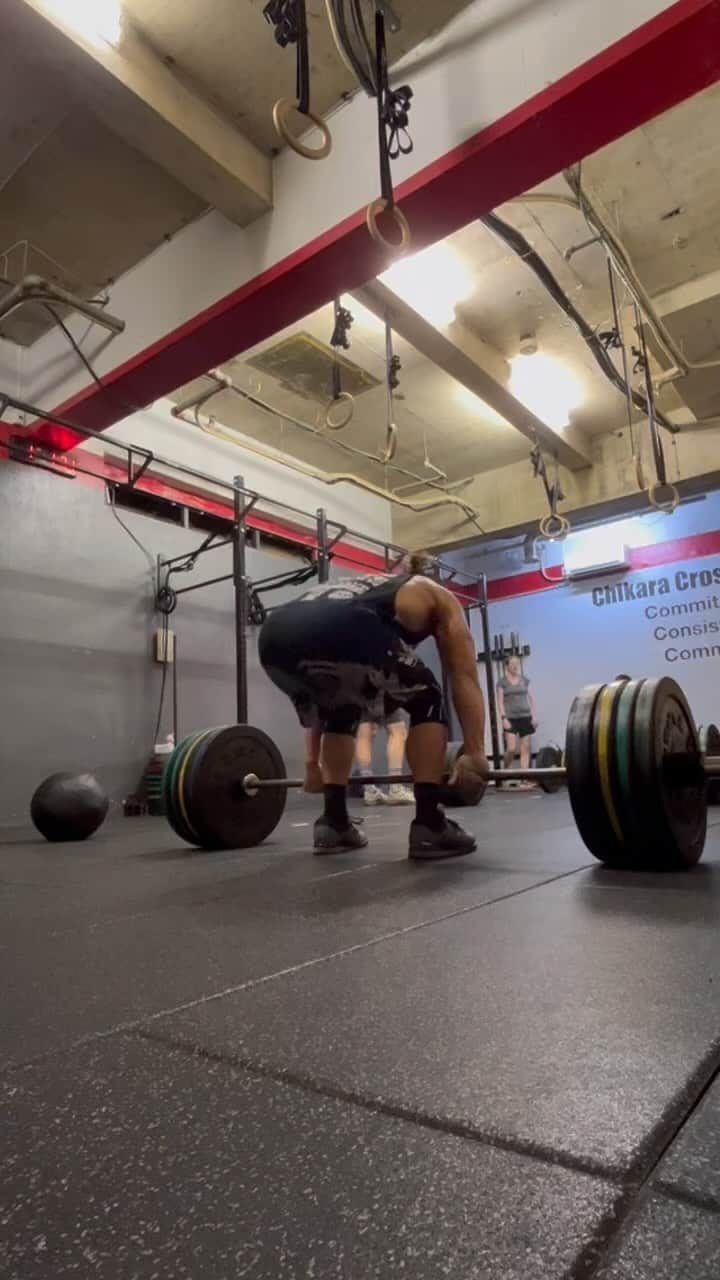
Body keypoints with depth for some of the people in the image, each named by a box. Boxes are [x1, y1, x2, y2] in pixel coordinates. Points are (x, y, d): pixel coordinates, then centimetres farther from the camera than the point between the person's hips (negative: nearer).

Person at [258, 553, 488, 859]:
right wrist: (474, 753, 13)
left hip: (276, 638, 6)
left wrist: (312, 762, 44)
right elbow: (464, 678, 18)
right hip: (342, 633, -6)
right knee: (426, 702, 19)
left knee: (341, 713, 33)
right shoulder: (438, 597, 33)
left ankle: (333, 823, 29)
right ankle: (429, 826, 13)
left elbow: (318, 700, 42)